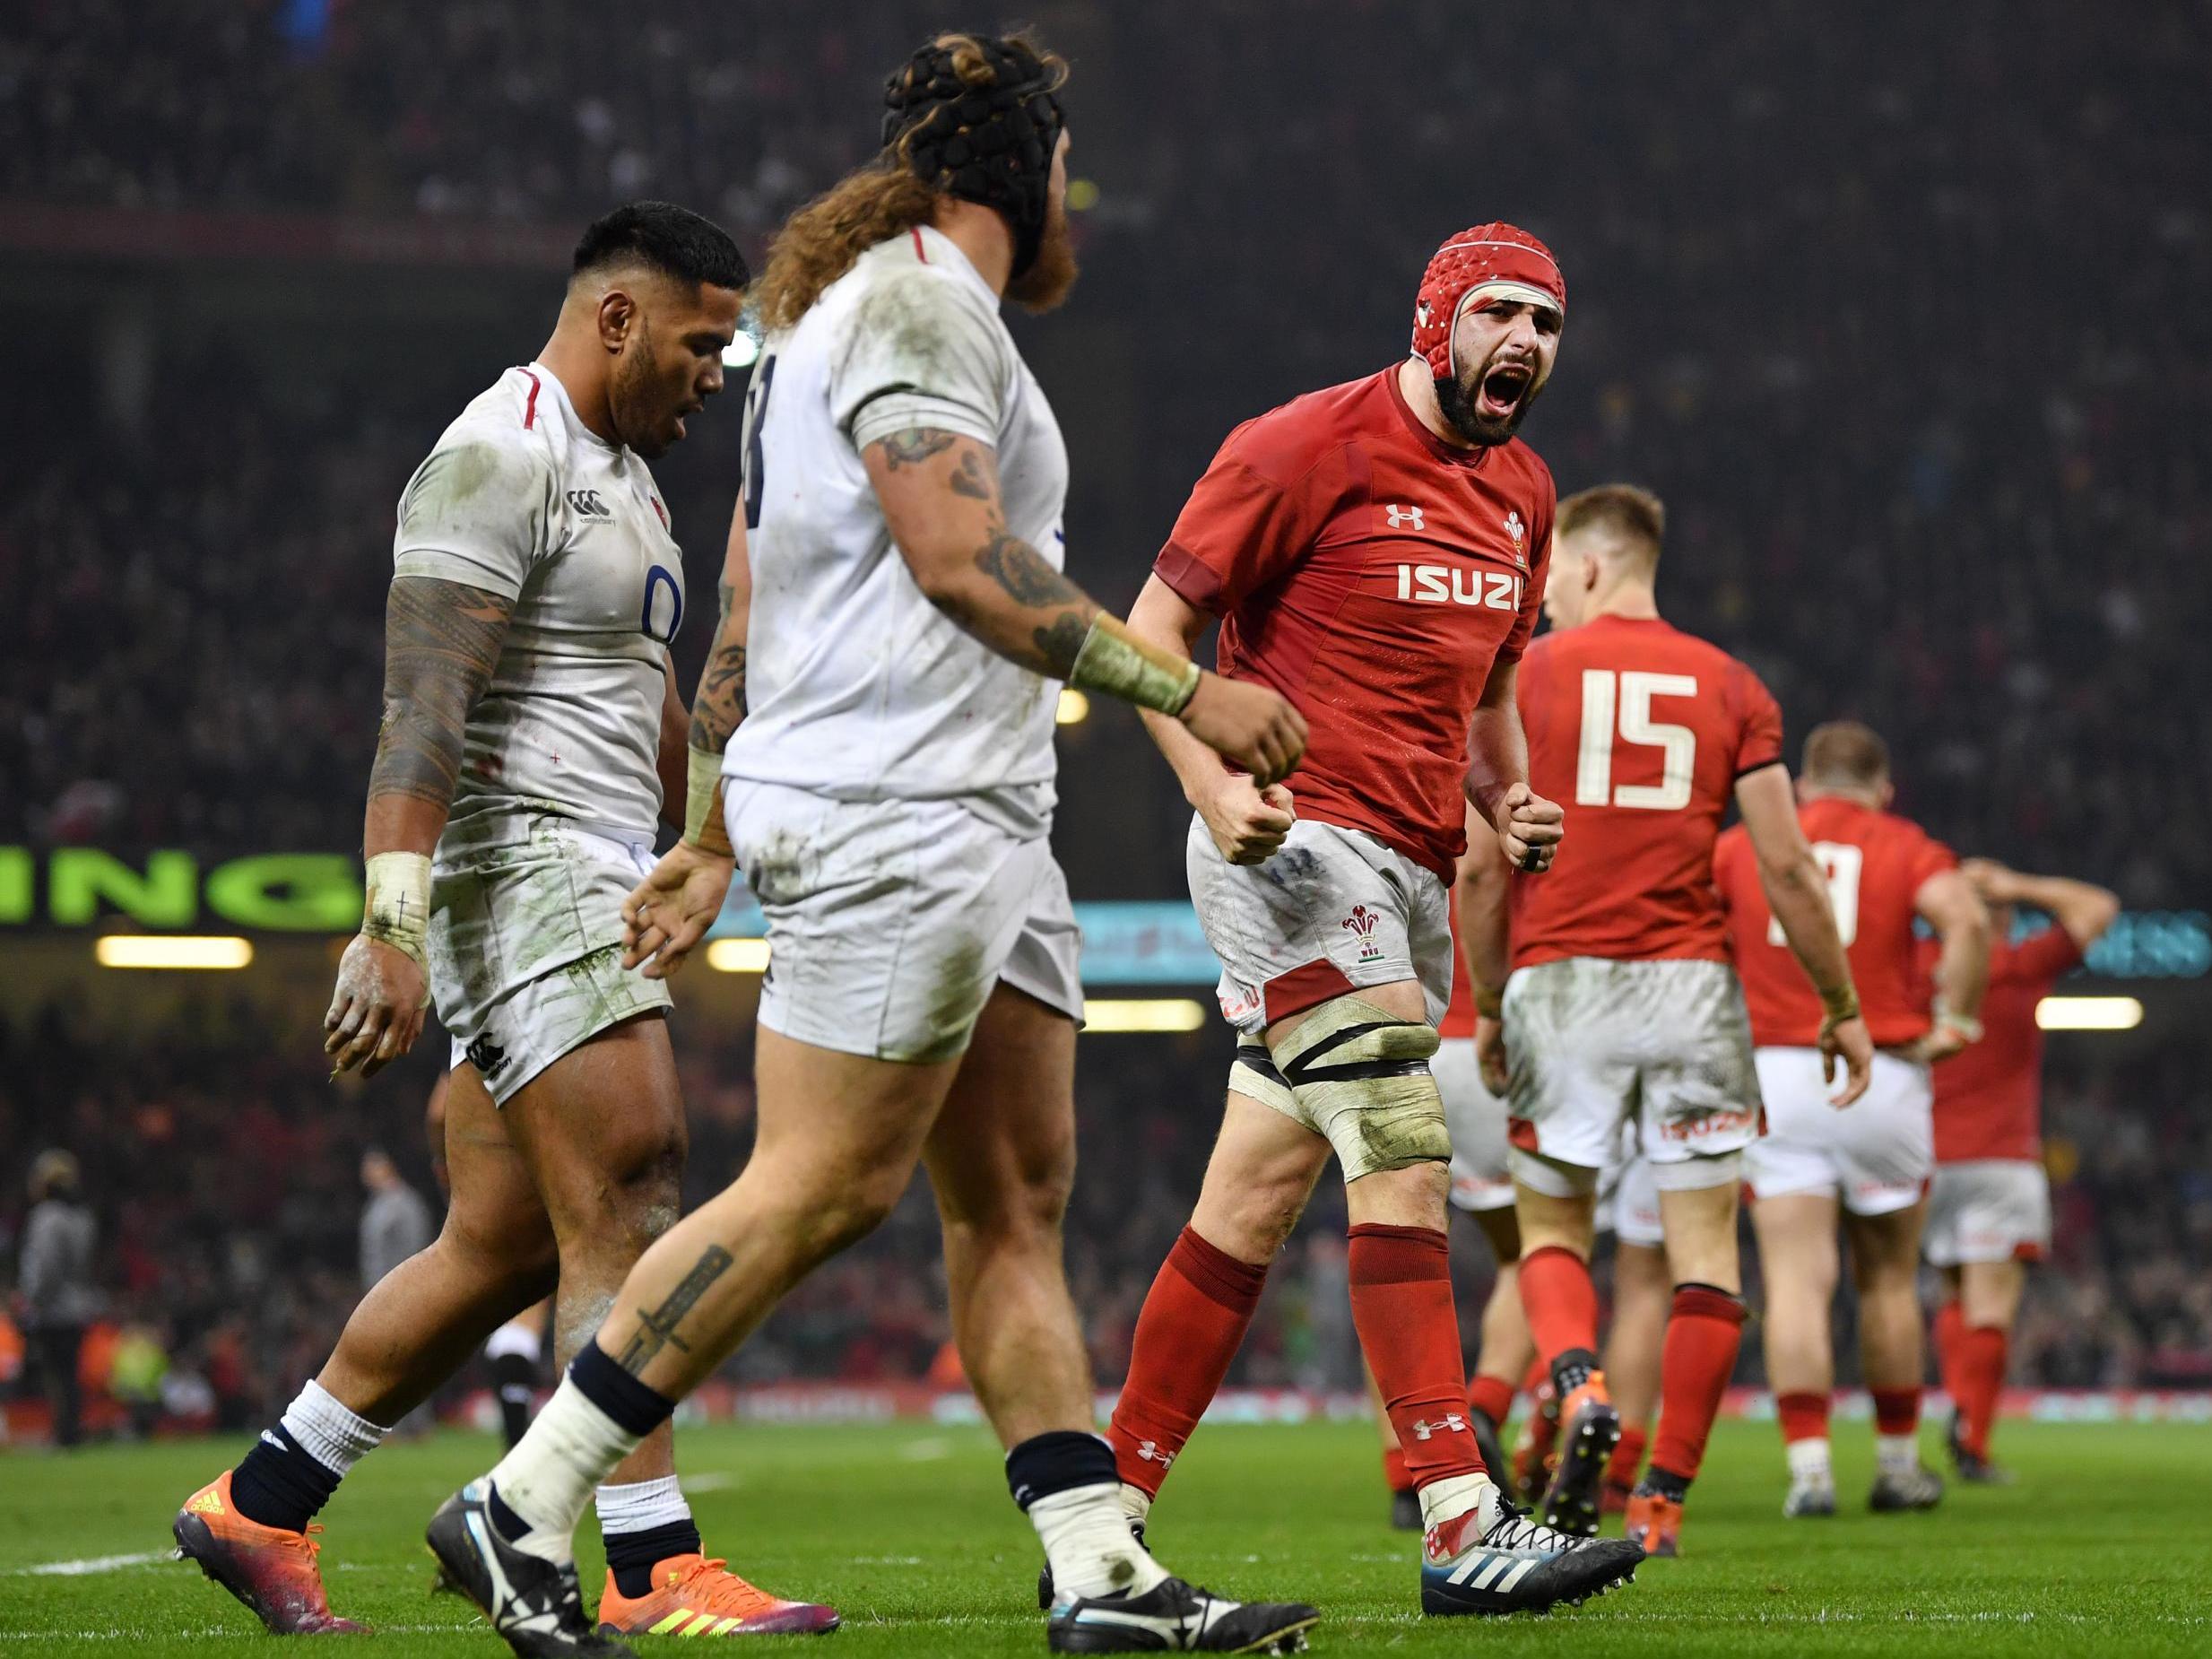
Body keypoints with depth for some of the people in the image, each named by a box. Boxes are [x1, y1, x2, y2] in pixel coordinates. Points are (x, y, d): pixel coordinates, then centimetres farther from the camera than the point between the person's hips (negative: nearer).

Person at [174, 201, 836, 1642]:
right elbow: (424, 707, -20)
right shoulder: (500, 458, -11)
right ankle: (654, 1571, -14)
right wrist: (394, 928, -27)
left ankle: (258, 1507, 18)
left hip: (595, 877, 10)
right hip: (518, 861, -10)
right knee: (624, 1211, -14)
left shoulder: (626, 477, 22)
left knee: (505, 1245, 8)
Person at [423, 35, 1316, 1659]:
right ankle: (522, 1507, -8)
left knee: (1019, 1193, 5)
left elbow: (743, 615, 23)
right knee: (823, 1183, -11)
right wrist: (1188, 694, -17)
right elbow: (961, 561, -18)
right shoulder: (916, 298, -8)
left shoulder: (879, 311, 23)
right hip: (895, 811, -11)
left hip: (980, 818, 11)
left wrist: (709, 843, 24)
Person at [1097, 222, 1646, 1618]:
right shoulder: (1310, 447, -9)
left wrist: (1507, 800, 8)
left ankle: (1107, 1515, 18)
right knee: (1407, 1163, -18)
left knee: (1258, 1195, 10)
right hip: (1297, 846, -8)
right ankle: (1464, 1525, -22)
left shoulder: (1521, 493, 16)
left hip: (1411, 870, 8)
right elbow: (1156, 630, -8)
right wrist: (1216, 785, -22)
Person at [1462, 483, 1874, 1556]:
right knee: (1704, 1245, 5)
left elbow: (1486, 867, 0)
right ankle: (1664, 1498, 3)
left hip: (1561, 981, -1)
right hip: (1691, 984, 1)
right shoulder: (1727, 686, 6)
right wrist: (1840, 1007, 10)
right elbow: (1786, 869, 2)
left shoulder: (1523, 677, 2)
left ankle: (1580, 1392, -16)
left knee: (1550, 1227, 12)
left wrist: (1487, 1005, 12)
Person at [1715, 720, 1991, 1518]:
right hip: (1882, 1078, 0)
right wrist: (1952, 1024, -7)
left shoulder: (1743, 846, 11)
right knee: (1889, 1280, 15)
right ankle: (1897, 1464, 23)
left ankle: (1809, 1465, -17)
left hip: (1773, 1072, 0)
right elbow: (1966, 920, -14)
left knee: (1797, 1280, -4)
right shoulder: (1906, 848, 5)